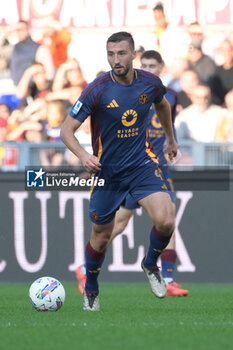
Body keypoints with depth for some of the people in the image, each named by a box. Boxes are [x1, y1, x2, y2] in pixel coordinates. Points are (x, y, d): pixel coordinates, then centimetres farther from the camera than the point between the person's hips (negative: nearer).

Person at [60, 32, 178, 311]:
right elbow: (66, 130, -15)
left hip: (142, 164, 2)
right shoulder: (97, 90, -17)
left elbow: (162, 105, 20)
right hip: (107, 170, -2)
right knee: (101, 237, 8)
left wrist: (170, 139, 31)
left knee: (165, 222, -20)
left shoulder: (150, 83, -6)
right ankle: (91, 289, 36)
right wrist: (83, 155, -33)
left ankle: (151, 264, 12)